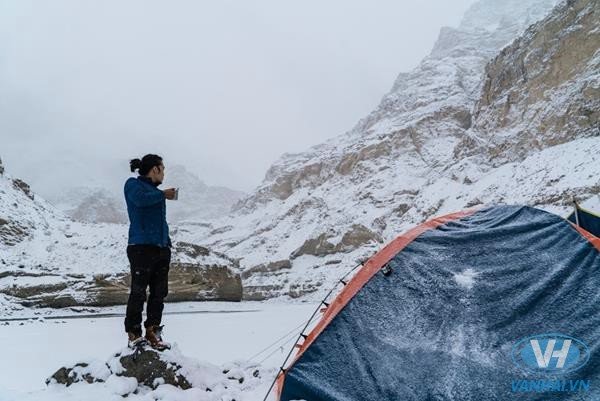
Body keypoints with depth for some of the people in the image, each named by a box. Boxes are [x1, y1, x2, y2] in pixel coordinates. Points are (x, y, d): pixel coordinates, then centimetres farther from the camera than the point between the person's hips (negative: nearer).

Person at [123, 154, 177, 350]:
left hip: (162, 248, 8)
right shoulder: (133, 184, 1)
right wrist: (163, 195, -7)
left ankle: (152, 334, 14)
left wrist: (167, 242, 14)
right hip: (142, 247, -8)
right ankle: (134, 335, 2)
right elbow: (140, 199, -22)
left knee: (159, 293, 7)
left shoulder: (156, 191, 22)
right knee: (138, 293, -6)